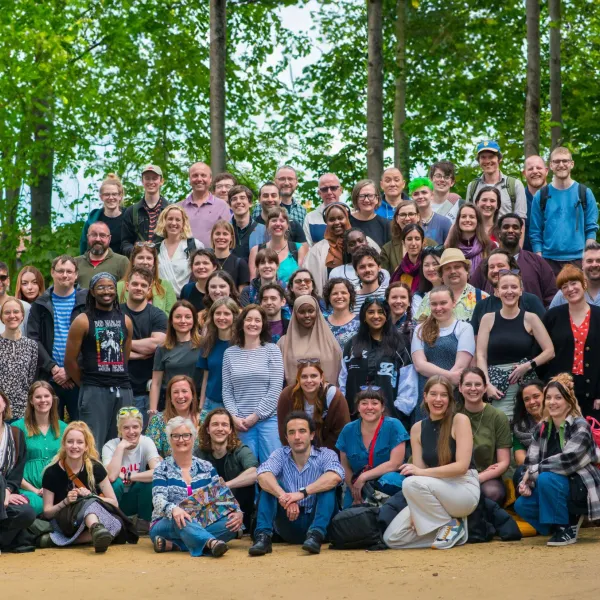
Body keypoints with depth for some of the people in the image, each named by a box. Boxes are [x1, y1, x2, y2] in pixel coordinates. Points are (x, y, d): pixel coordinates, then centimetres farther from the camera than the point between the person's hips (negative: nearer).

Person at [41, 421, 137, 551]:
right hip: (64, 523, -3)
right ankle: (96, 529, -71)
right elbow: (47, 512, 0)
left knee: (117, 524, -33)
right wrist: (65, 502, -20)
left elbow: (114, 503, 3)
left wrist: (91, 496, -15)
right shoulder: (52, 472, -2)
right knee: (89, 502, -35)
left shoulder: (95, 468, 2)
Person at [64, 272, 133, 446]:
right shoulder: (83, 321, -1)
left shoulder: (125, 321, 14)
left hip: (123, 391, 5)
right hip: (95, 391, -5)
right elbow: (70, 361, 0)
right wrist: (86, 384, 6)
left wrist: (118, 381, 11)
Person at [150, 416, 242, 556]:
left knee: (230, 523, -25)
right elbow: (158, 500, -13)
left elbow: (223, 495, 4)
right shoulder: (162, 470, 3)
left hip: (201, 526, 3)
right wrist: (173, 509, -37)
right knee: (181, 519, -36)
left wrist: (238, 513, -18)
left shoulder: (206, 467, 11)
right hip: (167, 526, -3)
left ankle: (174, 545, -34)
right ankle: (211, 542, -63)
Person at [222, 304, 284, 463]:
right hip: (241, 422, 2)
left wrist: (255, 416, -8)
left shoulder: (272, 350, 2)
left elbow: (275, 389, -4)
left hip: (269, 419, -2)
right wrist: (234, 417, -6)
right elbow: (227, 391, 8)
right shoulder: (230, 353, 8)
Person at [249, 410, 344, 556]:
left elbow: (335, 477, -28)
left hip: (317, 521, -2)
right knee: (270, 485, -16)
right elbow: (263, 475, -21)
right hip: (289, 525, 2)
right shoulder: (280, 455, 1)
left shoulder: (325, 455, -4)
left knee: (327, 485, -23)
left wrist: (303, 493, -38)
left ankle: (315, 535, -40)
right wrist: (285, 498, -39)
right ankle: (263, 537, -31)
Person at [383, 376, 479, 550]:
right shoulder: (417, 428, 5)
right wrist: (415, 510, -14)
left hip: (464, 489, -5)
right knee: (392, 539, -10)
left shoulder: (460, 420, -10)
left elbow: (462, 466, -18)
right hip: (435, 493, 5)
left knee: (411, 483, -32)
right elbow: (418, 472, 0)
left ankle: (452, 525, -12)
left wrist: (421, 472, -26)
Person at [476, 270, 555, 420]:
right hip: (497, 384, 0)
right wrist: (487, 384, -9)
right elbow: (481, 355, 3)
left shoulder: (530, 318, 5)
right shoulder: (488, 319, 8)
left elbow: (550, 351, 2)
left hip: (525, 384, 0)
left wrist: (528, 365, -12)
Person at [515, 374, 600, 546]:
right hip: (557, 489, 7)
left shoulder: (580, 427, -15)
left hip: (581, 488, -7)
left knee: (546, 478, -32)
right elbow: (531, 460, 0)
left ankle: (568, 527, -14)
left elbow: (567, 460, -26)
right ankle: (570, 517, 6)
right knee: (521, 505, -14)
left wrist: (533, 472, -20)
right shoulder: (542, 428, 6)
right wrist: (526, 482, -20)